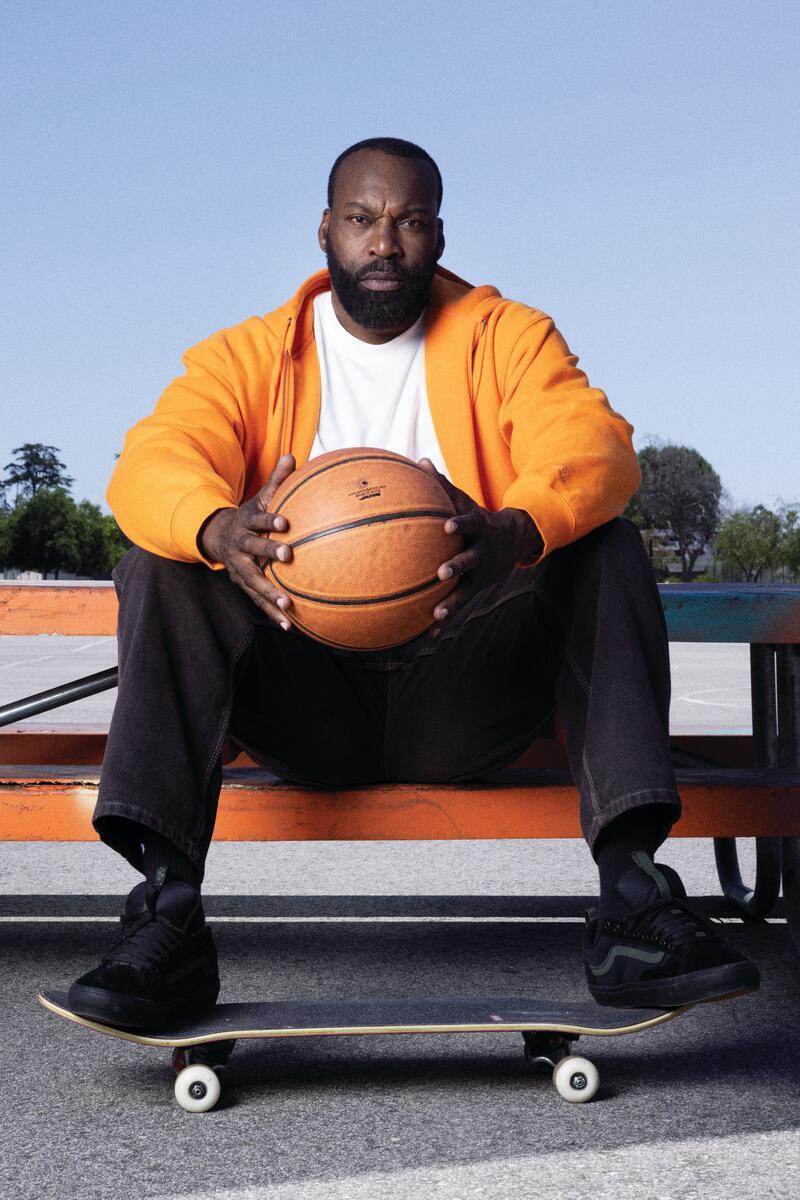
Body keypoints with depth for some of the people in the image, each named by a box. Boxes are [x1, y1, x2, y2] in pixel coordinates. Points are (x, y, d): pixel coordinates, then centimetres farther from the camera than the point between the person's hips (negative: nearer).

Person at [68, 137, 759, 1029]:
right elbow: (151, 462, -10)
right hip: (305, 704, 1)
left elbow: (596, 446, -12)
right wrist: (219, 529, -36)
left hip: (465, 698, 0)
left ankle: (631, 899, -29)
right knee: (161, 570, -21)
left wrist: (514, 533, -36)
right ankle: (167, 918, -30)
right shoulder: (242, 358, 9)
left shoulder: (507, 337, 9)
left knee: (606, 549, -21)